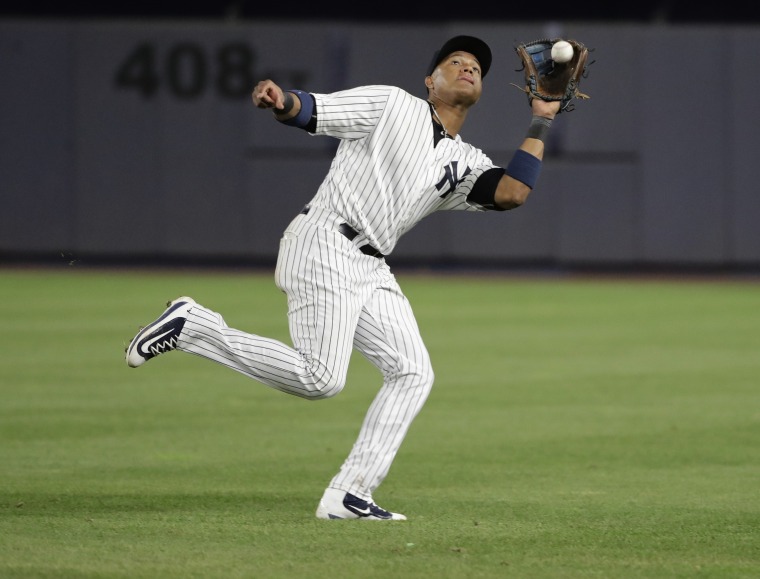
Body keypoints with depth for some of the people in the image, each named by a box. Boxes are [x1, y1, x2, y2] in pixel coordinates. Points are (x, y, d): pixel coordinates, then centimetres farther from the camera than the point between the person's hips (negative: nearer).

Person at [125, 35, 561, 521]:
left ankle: (348, 497, -3)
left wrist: (541, 123, 4)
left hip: (372, 271, 8)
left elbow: (513, 192, -3)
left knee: (413, 374, -3)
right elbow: (309, 110, -3)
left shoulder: (468, 165, 18)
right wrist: (280, 100, -27)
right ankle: (195, 326, -8)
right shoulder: (391, 105, 5)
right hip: (324, 247, -8)